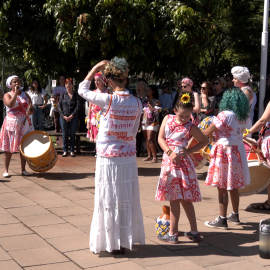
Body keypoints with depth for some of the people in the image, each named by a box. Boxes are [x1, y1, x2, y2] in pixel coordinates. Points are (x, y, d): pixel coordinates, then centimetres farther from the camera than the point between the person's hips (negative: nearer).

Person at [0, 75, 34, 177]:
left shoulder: (25, 95, 11)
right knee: (9, 148, 0)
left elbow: (32, 109, 12)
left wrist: (29, 112, -11)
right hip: (11, 124, -4)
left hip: (24, 124, 4)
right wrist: (16, 92, -17)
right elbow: (10, 105, -22)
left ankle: (23, 169, 15)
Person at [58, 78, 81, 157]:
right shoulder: (63, 95, 8)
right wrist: (63, 115, -7)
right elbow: (59, 105, 4)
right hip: (63, 117, 1)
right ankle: (65, 150, 13)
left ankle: (72, 150, 11)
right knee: (65, 135, 5)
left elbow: (78, 106, -4)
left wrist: (72, 115, -12)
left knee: (72, 134, 4)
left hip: (73, 117, -1)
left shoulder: (76, 95, 2)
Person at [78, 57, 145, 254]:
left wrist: (95, 69, 7)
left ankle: (113, 243, 14)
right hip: (129, 157, 4)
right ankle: (125, 241, 23)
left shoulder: (108, 100, -14)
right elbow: (134, 131, 8)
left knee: (110, 200, 6)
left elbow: (82, 90, 0)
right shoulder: (136, 103, 0)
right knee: (127, 199, 13)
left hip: (108, 158, -4)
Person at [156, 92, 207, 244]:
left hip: (181, 163, -5)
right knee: (185, 199, 10)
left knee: (175, 199, -2)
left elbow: (204, 141, 4)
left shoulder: (190, 127, -6)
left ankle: (173, 234, 7)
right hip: (168, 161, 5)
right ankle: (194, 232, 18)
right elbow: (160, 138, 1)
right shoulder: (168, 119, 5)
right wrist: (170, 152, -14)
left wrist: (189, 151, -8)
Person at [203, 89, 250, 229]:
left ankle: (222, 220, 5)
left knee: (222, 187, 0)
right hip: (238, 150, 7)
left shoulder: (224, 115, -16)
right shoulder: (244, 117, 5)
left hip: (224, 151, -7)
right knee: (233, 187, 18)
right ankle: (235, 215, 29)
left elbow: (207, 133, -14)